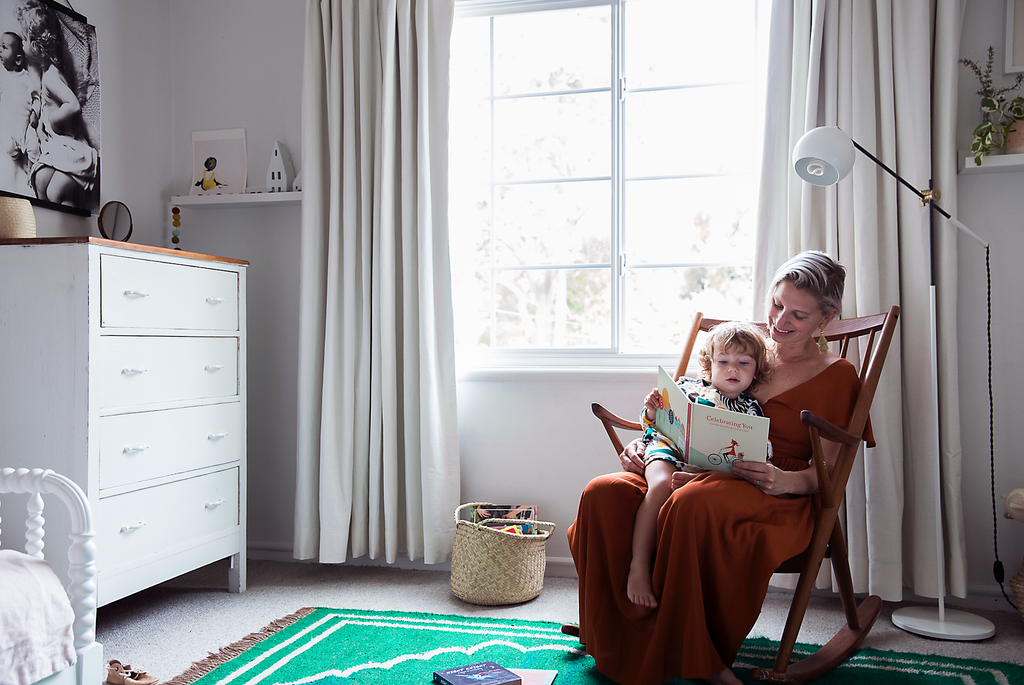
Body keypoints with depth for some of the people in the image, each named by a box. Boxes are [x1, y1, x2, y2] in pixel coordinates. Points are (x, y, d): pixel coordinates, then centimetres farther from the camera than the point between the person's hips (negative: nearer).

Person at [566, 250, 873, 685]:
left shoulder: (836, 376, 10)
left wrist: (788, 481, -20)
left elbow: (830, 472, 2)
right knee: (604, 494, -25)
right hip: (696, 471, 5)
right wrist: (645, 444, 0)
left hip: (773, 497, -4)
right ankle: (619, 634, -15)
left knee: (693, 503, -41)